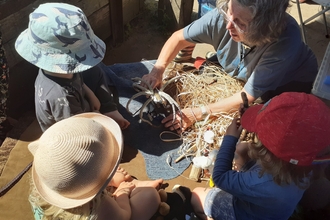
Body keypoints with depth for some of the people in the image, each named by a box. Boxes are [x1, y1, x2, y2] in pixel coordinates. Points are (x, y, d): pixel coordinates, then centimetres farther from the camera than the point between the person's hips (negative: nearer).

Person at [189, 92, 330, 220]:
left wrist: (230, 139, -26)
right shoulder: (303, 166, -27)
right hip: (265, 207, 6)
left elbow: (219, 177, -31)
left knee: (196, 195, 6)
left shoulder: (261, 184, -48)